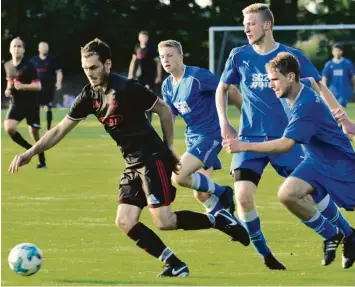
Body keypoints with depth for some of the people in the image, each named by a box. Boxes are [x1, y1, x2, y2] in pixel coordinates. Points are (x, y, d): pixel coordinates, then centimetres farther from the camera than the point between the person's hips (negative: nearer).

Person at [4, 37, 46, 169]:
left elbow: (38, 86, -17)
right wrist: (8, 90, 1)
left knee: (34, 133, 3)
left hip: (31, 104, -4)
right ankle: (29, 148, 4)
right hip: (16, 104, 4)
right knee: (9, 128, -19)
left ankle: (42, 162, 20)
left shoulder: (28, 66, -12)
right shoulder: (8, 66, 5)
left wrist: (23, 86, -30)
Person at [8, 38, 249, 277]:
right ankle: (175, 266, 2)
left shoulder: (127, 88, -15)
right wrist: (31, 152, 3)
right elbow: (60, 129, 11)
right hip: (133, 164, 8)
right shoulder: (89, 97, 5)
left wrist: (169, 148, -2)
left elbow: (164, 110, -5)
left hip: (153, 159, -8)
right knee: (125, 222, -3)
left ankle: (218, 220, 3)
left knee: (164, 221, -16)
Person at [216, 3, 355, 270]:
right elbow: (222, 88, 17)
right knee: (243, 196, -14)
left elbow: (320, 87, 5)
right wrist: (223, 122, 4)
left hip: (285, 138, -1)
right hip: (250, 138, 1)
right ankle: (265, 255, 4)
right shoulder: (239, 56, 2)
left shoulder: (292, 56, -4)